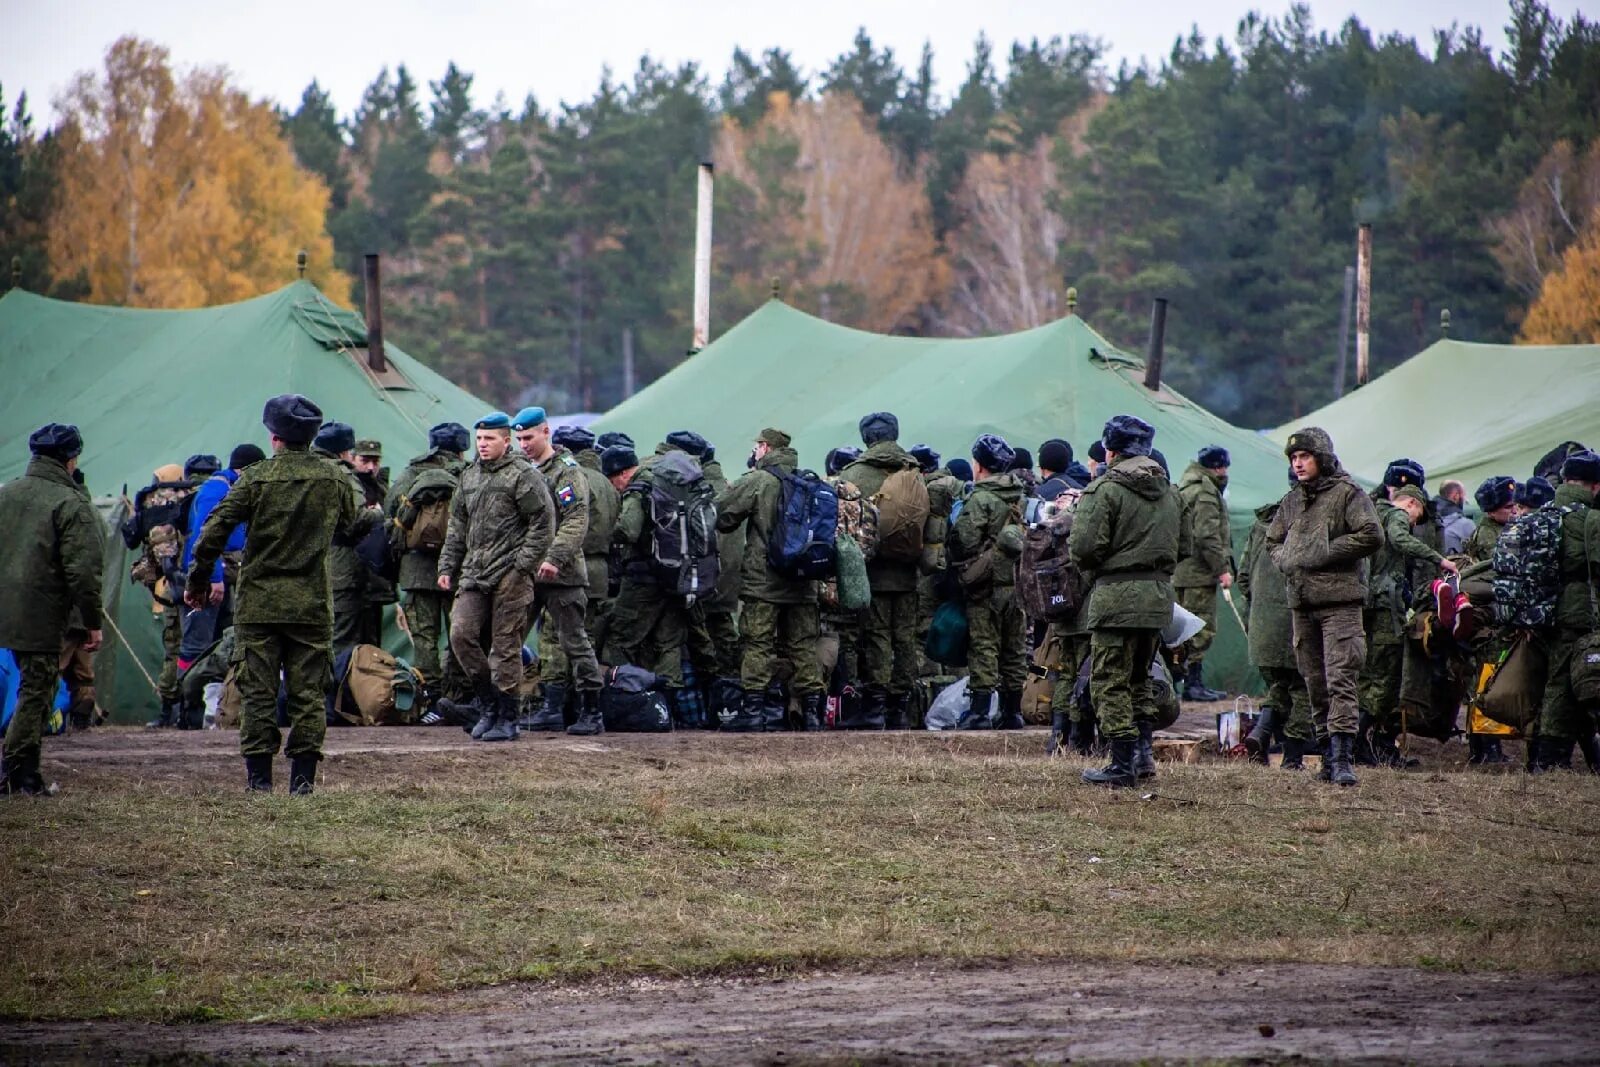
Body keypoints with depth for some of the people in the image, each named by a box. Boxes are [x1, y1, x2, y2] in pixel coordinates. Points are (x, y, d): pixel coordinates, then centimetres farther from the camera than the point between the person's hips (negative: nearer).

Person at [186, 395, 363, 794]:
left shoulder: (257, 478, -7)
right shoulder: (334, 479, 2)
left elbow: (215, 530, -9)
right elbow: (351, 527, 18)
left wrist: (198, 581, 2)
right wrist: (372, 516, 42)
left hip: (259, 603, -2)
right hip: (313, 604, 2)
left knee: (258, 690, 3)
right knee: (308, 692, 6)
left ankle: (259, 774, 2)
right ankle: (303, 774, 2)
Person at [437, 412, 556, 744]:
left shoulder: (524, 476, -5)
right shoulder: (469, 477, 17)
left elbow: (543, 523, -8)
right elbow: (457, 527, 23)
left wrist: (523, 564, -14)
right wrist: (447, 568, 16)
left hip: (510, 576, -6)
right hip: (474, 573, 6)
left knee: (505, 645, -3)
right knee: (461, 633, -5)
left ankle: (507, 718, 4)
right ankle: (489, 703, 11)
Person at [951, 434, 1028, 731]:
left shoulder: (981, 498, -12)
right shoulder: (1021, 497, 10)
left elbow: (965, 540, -16)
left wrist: (961, 570, 1)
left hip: (988, 584, -6)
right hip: (1017, 582, 6)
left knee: (984, 647, -5)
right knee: (1015, 648, 10)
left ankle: (979, 710, -8)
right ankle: (1012, 711, 14)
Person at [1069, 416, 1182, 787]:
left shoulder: (1107, 488, -10)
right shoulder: (1168, 491, 13)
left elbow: (1085, 546, -15)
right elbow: (1178, 544, 18)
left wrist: (1078, 516, 5)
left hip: (1117, 593, -7)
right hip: (1159, 594, 7)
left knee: (1110, 682, -1)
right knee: (1139, 679, 20)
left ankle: (1122, 764, -4)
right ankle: (1143, 752, 15)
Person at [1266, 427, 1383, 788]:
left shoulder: (1347, 494, -3)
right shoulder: (1291, 501, 18)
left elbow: (1371, 536, -13)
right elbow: (1272, 540, 29)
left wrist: (1322, 554, -13)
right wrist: (1286, 562, 6)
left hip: (1339, 599, -7)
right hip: (1301, 603, 7)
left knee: (1340, 679, -14)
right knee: (1315, 683, 8)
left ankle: (1341, 757, -19)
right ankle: (1329, 750, 13)